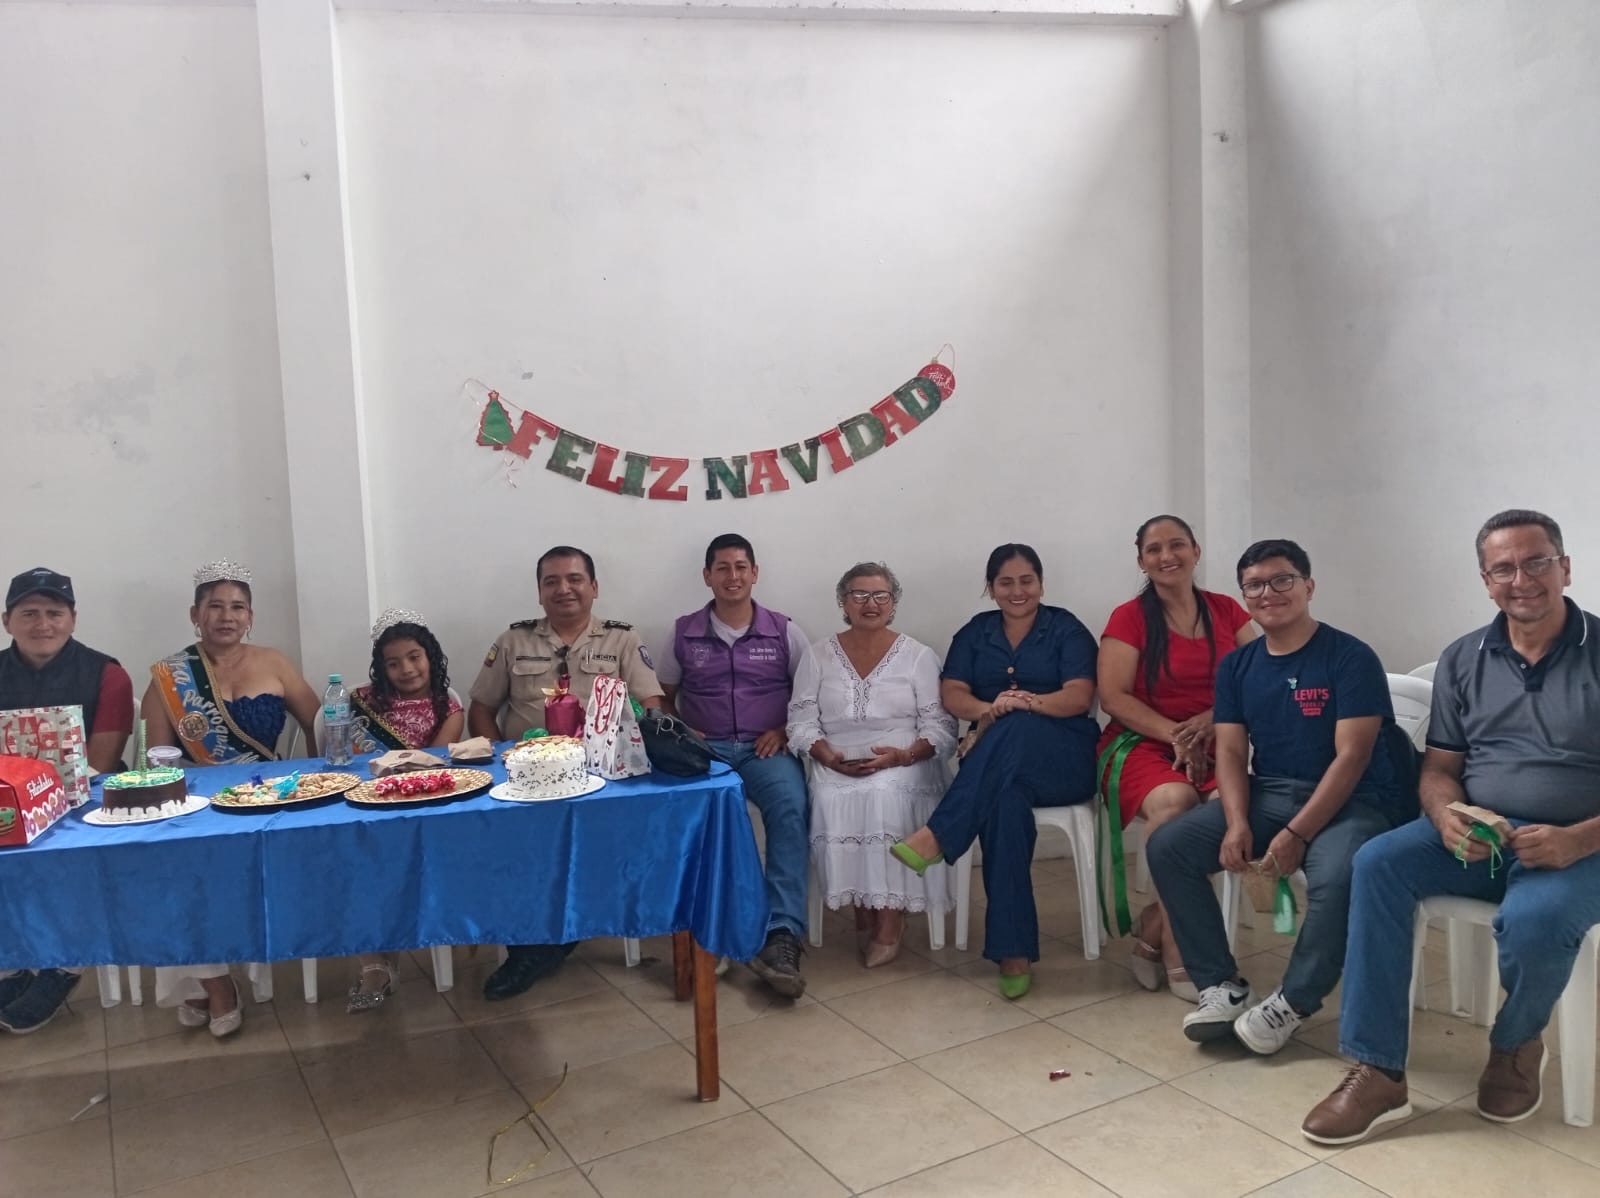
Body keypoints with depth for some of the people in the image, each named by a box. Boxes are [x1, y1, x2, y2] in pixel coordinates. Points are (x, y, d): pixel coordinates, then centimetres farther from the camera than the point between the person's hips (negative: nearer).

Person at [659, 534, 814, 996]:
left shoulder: (783, 630, 10)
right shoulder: (684, 632, 12)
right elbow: (662, 698, 20)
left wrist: (785, 730, -5)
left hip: (765, 749, 0)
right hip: (704, 750, 1)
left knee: (789, 805, -35)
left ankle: (781, 937, -39)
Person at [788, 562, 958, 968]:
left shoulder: (919, 656, 6)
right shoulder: (818, 656, 10)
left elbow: (940, 728, 1)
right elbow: (802, 724, 5)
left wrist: (902, 755, -17)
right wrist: (830, 757, -14)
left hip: (902, 766, -1)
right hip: (836, 766, 2)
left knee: (885, 795, -34)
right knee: (833, 800, -32)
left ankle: (889, 923, -20)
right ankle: (864, 910, -12)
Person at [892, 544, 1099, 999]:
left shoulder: (1067, 628, 7)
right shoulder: (975, 632, 16)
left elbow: (1080, 696, -7)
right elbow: (951, 694, 3)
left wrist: (1030, 702, -28)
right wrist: (988, 708, -21)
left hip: (1063, 760, -1)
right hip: (994, 763, 2)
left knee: (1018, 727, -37)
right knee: (1006, 801, -35)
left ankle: (937, 836, -41)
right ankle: (1013, 952, -37)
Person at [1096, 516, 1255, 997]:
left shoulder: (1227, 611, 11)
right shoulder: (1129, 618, 2)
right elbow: (1113, 697, -5)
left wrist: (1209, 721, -12)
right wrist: (1175, 735, -17)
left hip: (1214, 744, 3)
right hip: (1141, 742, -3)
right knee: (1174, 800, -36)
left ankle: (1156, 928, -14)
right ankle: (1176, 949, -21)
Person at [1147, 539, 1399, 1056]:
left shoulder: (1351, 657, -9)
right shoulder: (1237, 665, 8)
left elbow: (1352, 757, -15)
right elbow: (1230, 752, 3)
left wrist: (1296, 834, -23)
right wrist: (1236, 823, -16)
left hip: (1348, 801, -5)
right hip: (1267, 794, 5)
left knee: (1337, 878, -36)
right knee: (1167, 846, -13)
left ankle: (1293, 1001, -11)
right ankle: (1222, 984, -4)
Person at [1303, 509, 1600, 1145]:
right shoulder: (1462, 660, 9)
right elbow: (1439, 768, 10)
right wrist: (1446, 817, -14)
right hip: (1475, 837, 4)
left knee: (1533, 920, -35)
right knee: (1378, 863, -23)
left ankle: (1516, 1045, 1)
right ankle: (1377, 1071, -20)